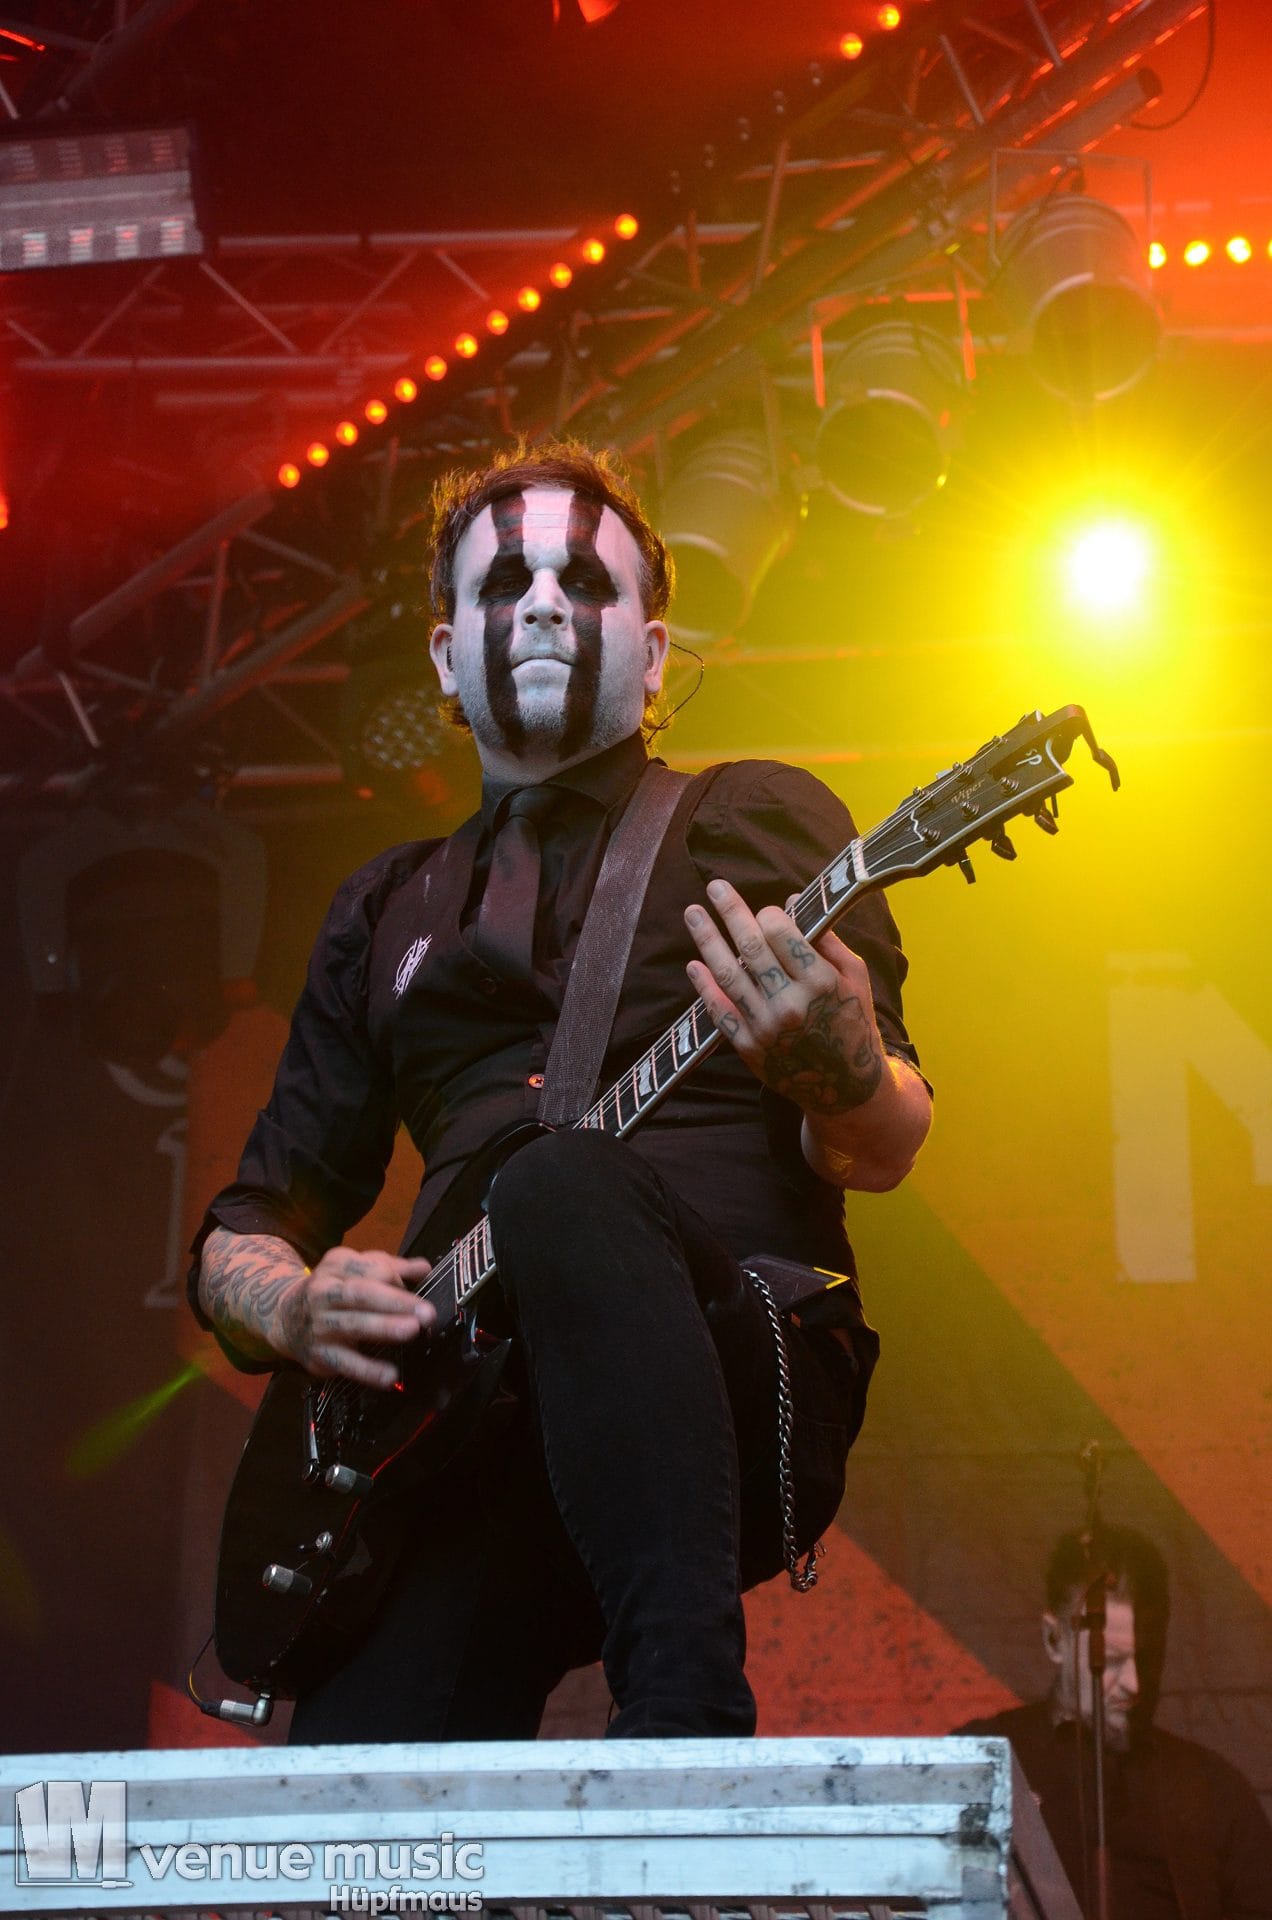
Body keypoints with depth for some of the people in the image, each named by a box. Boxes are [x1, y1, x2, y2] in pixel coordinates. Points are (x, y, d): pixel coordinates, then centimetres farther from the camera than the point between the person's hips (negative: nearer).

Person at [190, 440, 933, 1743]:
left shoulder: (758, 818, 15)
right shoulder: (386, 915, 25)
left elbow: (878, 1153, 4)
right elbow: (240, 1235, 27)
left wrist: (845, 1075, -21)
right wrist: (293, 1307, 2)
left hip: (742, 1382, -1)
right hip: (466, 1432, 2)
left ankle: (687, 1719, -42)